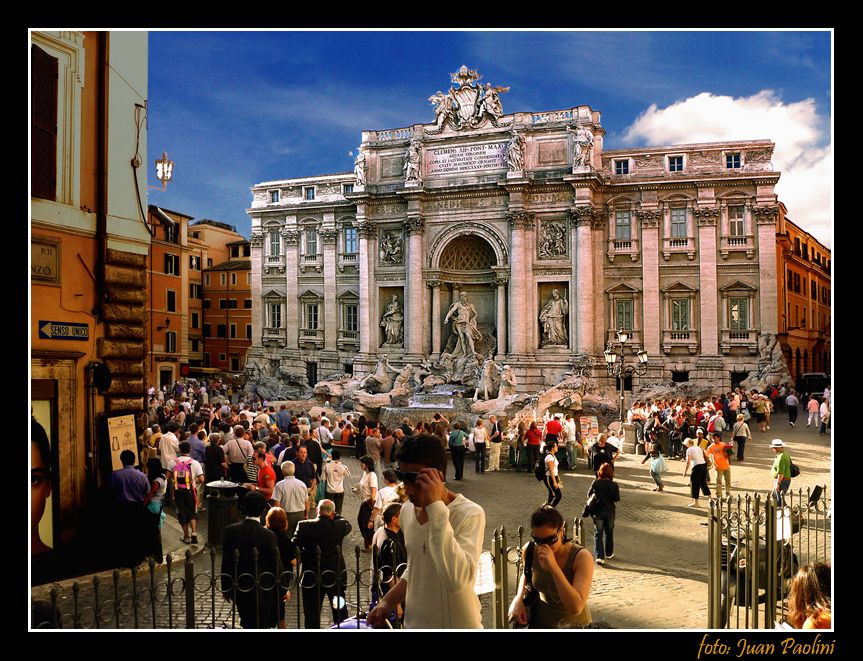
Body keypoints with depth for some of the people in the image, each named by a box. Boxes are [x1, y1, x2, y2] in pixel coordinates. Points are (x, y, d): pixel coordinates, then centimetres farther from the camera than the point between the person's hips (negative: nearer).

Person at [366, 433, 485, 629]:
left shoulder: (469, 514, -22)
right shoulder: (407, 510, -1)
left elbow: (456, 580, -36)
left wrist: (436, 506, -35)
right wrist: (388, 602, 1)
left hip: (456, 624, -5)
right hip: (413, 623, 6)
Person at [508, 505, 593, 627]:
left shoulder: (581, 557, -21)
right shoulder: (529, 550, -10)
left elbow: (576, 608, -30)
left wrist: (553, 567, -33)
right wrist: (519, 598, -2)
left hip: (574, 623, -2)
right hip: (540, 622, 2)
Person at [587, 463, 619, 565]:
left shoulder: (595, 483, -11)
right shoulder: (614, 485, -11)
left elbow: (589, 495, -6)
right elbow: (617, 498, -11)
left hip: (597, 511, -1)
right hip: (610, 511, 1)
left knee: (598, 533, 4)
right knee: (609, 532, 20)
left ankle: (599, 556, -8)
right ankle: (609, 553, 33)